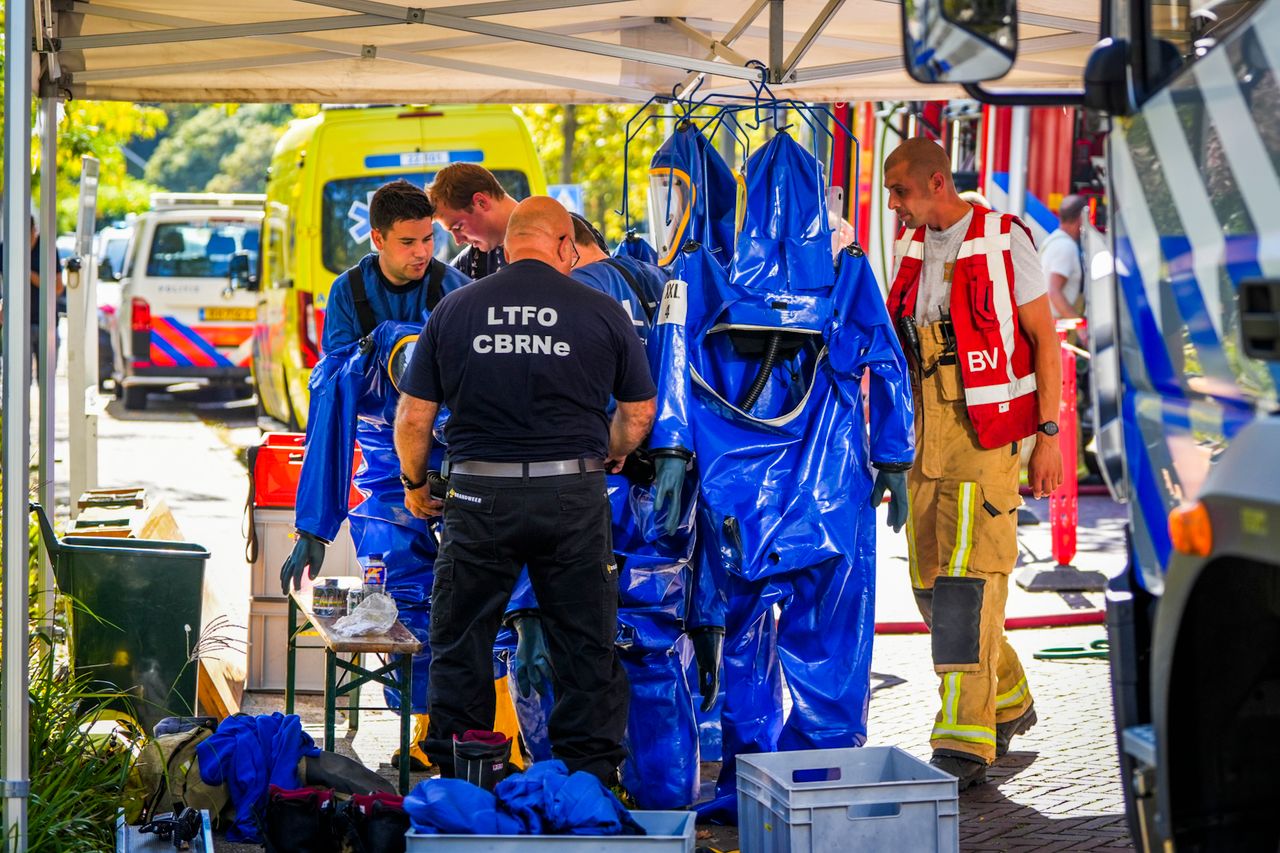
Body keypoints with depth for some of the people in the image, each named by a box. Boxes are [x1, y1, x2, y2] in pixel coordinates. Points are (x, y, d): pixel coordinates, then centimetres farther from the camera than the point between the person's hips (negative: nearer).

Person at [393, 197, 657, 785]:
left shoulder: (453, 310, 2)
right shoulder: (602, 313, 0)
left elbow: (412, 416, 3)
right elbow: (639, 412, 11)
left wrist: (415, 483, 20)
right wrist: (610, 455, 32)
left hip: (481, 496, 0)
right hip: (574, 497, 0)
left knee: (460, 646, 12)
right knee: (586, 648, 10)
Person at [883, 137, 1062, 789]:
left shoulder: (1004, 242, -8)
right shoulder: (912, 248, 12)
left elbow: (1044, 338, -7)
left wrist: (1049, 435, -12)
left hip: (988, 431, -7)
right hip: (928, 434, 7)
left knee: (968, 579, -14)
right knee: (931, 582, 9)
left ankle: (964, 742, -14)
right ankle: (1009, 703, 28)